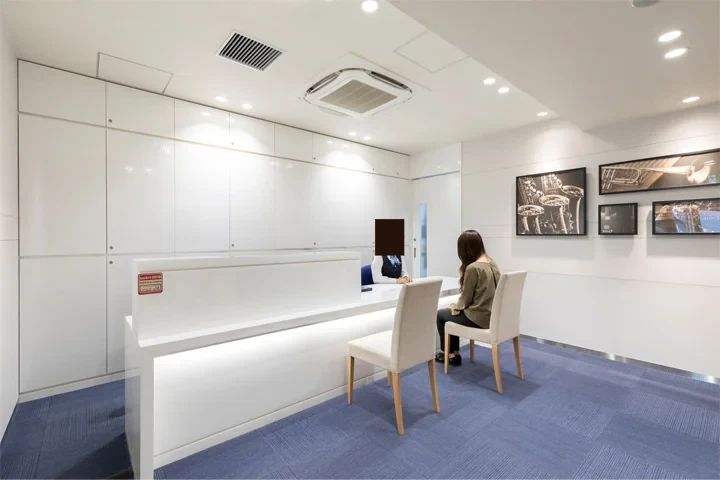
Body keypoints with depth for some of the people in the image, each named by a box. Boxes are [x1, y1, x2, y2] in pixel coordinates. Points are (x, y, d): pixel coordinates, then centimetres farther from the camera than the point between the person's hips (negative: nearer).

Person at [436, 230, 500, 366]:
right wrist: (457, 306, 15)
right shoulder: (492, 263, 4)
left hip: (479, 318, -8)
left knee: (440, 314, 12)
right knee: (452, 312, 24)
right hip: (492, 315, 8)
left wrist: (455, 307, 8)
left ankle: (448, 353, 29)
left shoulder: (472, 268, -23)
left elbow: (466, 298, -13)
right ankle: (454, 352, 29)